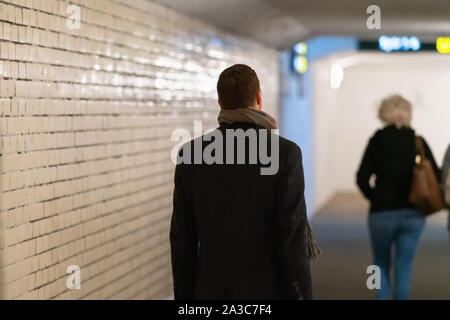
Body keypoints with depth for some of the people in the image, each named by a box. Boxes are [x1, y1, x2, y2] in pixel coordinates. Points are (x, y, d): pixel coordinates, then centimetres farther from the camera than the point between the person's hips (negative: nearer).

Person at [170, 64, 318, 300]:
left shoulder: (190, 155, 0)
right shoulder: (284, 153, -12)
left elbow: (182, 240, 3)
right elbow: (292, 241, -15)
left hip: (213, 295, 4)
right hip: (266, 299, -3)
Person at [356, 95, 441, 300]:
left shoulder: (377, 141, -5)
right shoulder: (418, 141, -1)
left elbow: (363, 178, -10)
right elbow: (436, 177, -5)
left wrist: (375, 198, 6)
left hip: (382, 213, -1)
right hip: (413, 214, 1)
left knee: (381, 264, 16)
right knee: (403, 267, 8)